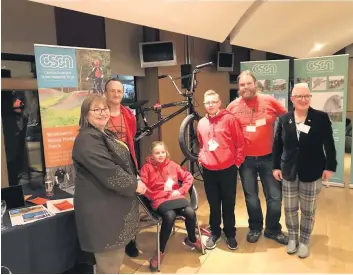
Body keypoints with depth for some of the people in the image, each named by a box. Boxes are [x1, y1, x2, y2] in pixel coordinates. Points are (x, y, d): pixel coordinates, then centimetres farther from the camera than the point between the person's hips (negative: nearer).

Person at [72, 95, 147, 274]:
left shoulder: (103, 135, 16)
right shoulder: (87, 139, -19)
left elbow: (120, 164, 21)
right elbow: (108, 173, -26)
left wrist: (135, 181, 7)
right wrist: (134, 185, -15)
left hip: (112, 206, 11)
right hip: (102, 210, -11)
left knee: (115, 256, 23)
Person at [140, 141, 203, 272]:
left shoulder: (172, 164, 10)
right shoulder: (147, 168, -1)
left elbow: (188, 177, 14)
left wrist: (181, 191, 2)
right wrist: (156, 197, -15)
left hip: (175, 197, 4)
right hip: (159, 200, -3)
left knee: (190, 212, -25)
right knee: (170, 216, -35)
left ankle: (191, 239, 9)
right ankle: (160, 251, -12)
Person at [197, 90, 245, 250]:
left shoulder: (229, 119, -6)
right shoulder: (201, 123, 7)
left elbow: (240, 142, -4)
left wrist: (237, 161, -5)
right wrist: (201, 158, 9)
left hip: (227, 169, -3)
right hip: (208, 170, 3)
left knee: (228, 204, 10)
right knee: (213, 204, 14)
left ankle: (230, 234, 28)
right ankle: (215, 233, 30)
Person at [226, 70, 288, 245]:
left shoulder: (269, 101, -4)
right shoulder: (233, 106, -2)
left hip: (268, 157, 0)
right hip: (245, 159, 0)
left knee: (275, 197, 8)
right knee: (251, 197, 13)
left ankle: (273, 229, 30)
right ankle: (255, 228, 35)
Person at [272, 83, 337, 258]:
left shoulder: (321, 118, -5)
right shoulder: (284, 119, 1)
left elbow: (329, 144, -2)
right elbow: (277, 144, 4)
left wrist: (330, 166, -5)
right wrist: (276, 166, 1)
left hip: (312, 172, -1)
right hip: (289, 172, 2)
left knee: (308, 211, 11)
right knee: (290, 209, 12)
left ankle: (304, 241, 29)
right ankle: (292, 238, 32)